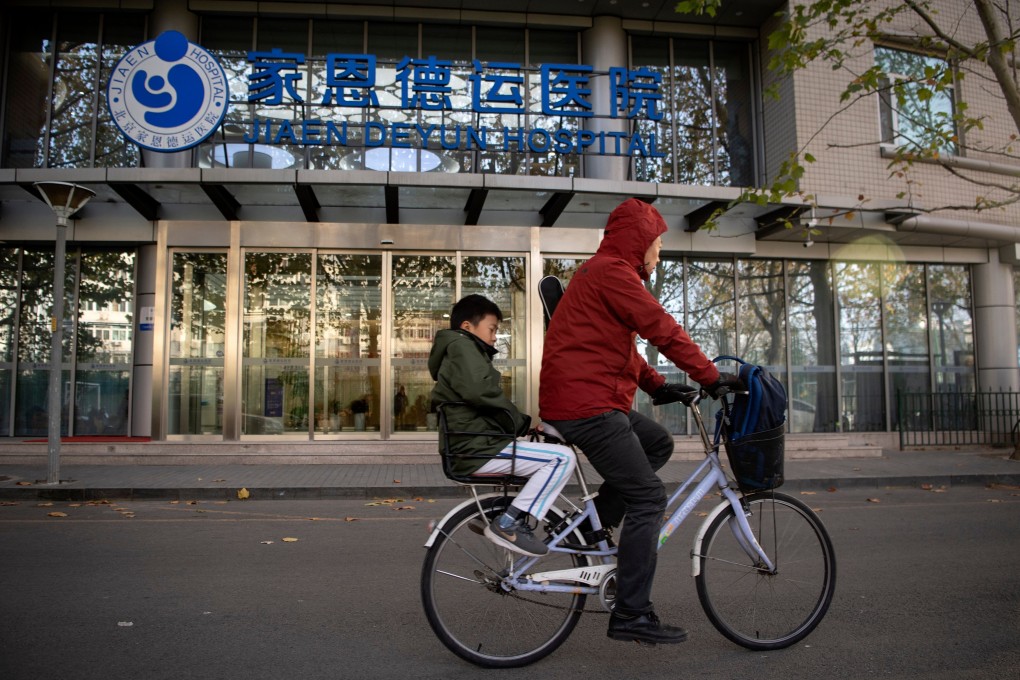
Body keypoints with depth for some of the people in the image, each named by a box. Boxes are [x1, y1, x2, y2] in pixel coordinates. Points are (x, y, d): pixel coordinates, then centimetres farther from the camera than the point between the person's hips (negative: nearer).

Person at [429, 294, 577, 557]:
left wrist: (520, 423, 14)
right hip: (478, 449, -11)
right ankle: (508, 523, -16)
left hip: (469, 447, 11)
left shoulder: (452, 356, 26)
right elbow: (481, 390, -24)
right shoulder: (462, 346, -6)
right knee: (564, 457, -15)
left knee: (549, 453, 25)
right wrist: (519, 422, -10)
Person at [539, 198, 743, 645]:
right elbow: (664, 330, -16)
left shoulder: (598, 273, 23)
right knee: (648, 498, -8)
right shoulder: (614, 272, -11)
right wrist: (711, 377, -10)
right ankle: (631, 615, -3)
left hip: (583, 398, 10)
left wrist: (657, 385, 18)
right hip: (587, 405, -10)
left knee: (658, 443, 19)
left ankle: (595, 523, 13)